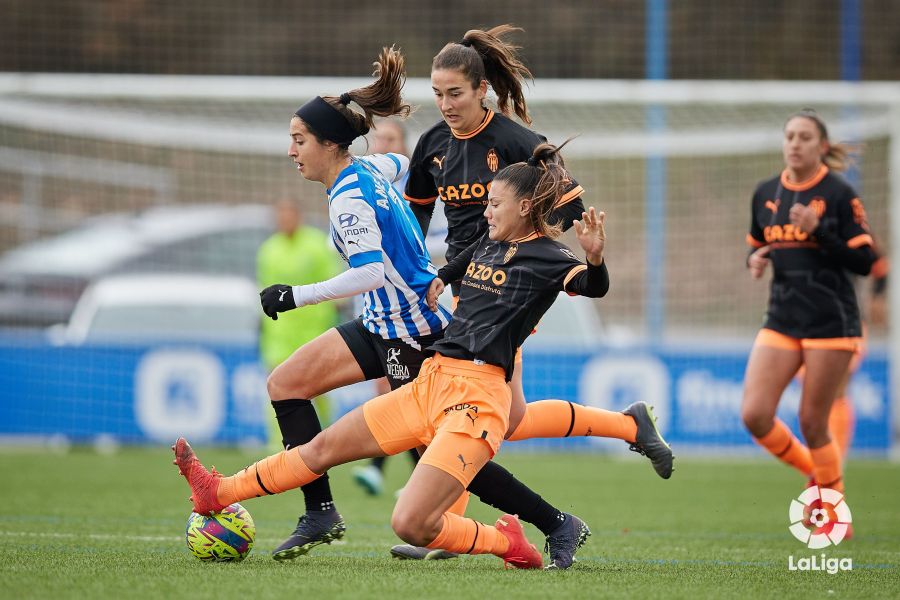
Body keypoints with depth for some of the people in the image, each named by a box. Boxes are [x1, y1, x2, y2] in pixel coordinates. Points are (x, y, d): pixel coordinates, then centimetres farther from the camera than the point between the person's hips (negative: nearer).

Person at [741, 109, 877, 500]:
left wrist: (818, 232, -20)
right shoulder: (765, 194, 8)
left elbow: (864, 262, -9)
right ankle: (814, 473, 19)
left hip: (830, 322, -5)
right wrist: (755, 260, -1)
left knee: (812, 422, -3)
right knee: (754, 415, -8)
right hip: (782, 319, 5)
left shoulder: (839, 195, -6)